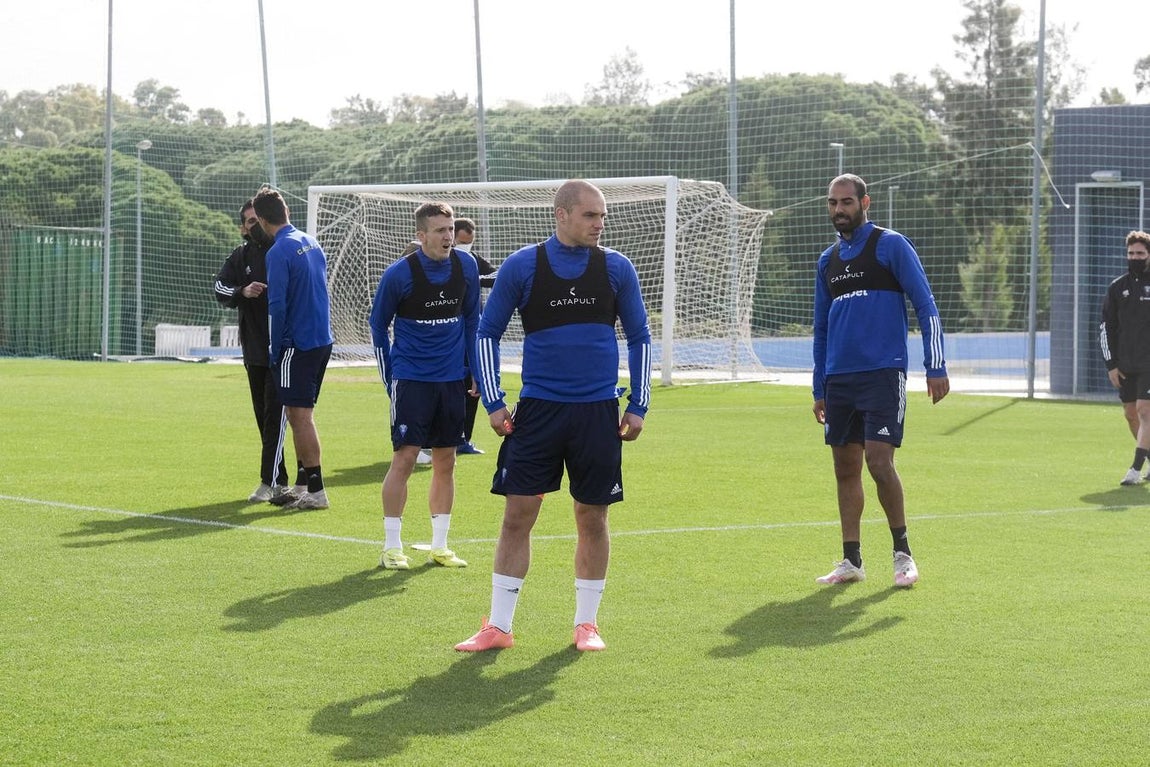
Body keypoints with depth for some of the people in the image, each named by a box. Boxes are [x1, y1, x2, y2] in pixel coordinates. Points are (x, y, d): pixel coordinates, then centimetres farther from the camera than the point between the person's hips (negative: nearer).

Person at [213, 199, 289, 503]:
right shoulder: (239, 258, 7)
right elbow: (220, 289, -4)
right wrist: (242, 292, -23)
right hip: (253, 349, 5)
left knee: (275, 414, -10)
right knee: (263, 416, 10)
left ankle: (269, 482, -9)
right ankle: (279, 481, 18)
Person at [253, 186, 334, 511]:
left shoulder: (279, 252, -15)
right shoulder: (312, 243, 10)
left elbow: (277, 305, -16)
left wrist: (274, 350, -7)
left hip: (297, 345, -8)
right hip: (322, 340, 8)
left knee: (300, 415, -4)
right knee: (301, 414, 16)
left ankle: (315, 491, -4)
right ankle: (302, 484, 22)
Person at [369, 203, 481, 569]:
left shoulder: (466, 267, 0)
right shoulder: (399, 274, -11)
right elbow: (378, 325, 1)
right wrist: (390, 378, 2)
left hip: (452, 380, 4)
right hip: (411, 379, -4)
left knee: (445, 462, 7)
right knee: (404, 459, -7)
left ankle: (439, 546, 16)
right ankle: (392, 547, 1)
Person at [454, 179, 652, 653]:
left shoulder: (616, 268, 2)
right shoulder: (521, 266, -2)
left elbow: (639, 338, 11)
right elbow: (487, 333, 6)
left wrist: (638, 405, 4)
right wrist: (493, 403, 0)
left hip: (598, 412, 1)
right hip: (537, 409, -1)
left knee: (592, 518, 6)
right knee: (517, 515, -2)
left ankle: (587, 623, 18)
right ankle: (499, 626, 6)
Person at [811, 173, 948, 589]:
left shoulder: (891, 245, -2)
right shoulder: (828, 260, 15)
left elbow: (926, 306, -5)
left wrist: (936, 367, -11)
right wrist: (820, 389, 19)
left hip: (883, 372, -6)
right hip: (839, 379, 6)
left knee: (879, 461, -14)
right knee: (845, 467, 6)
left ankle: (902, 552, 0)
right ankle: (851, 560, 12)